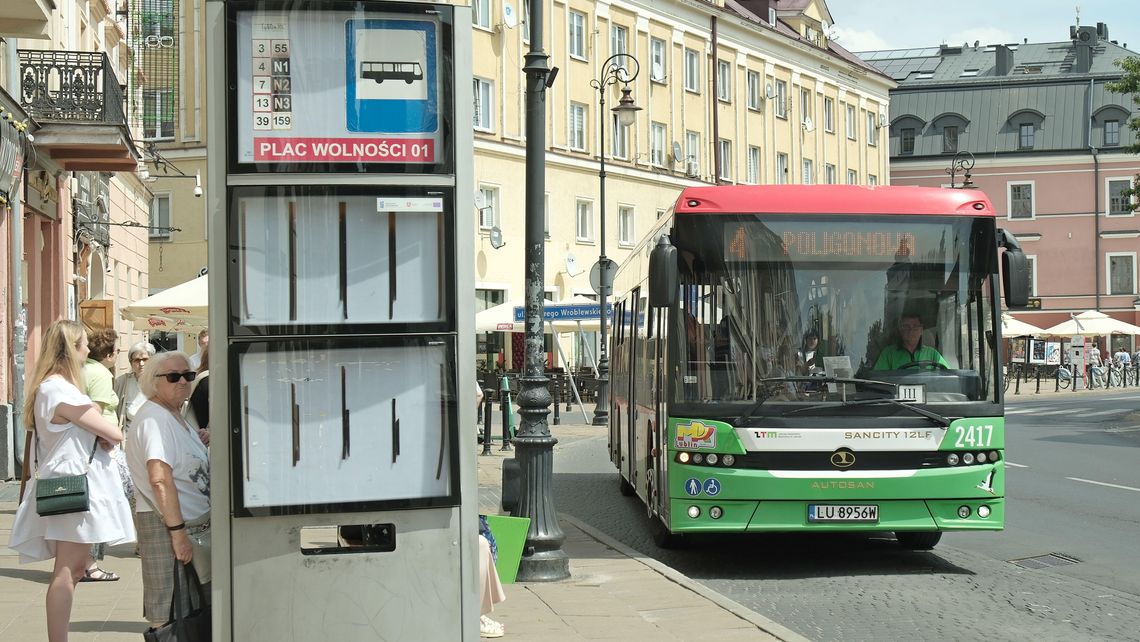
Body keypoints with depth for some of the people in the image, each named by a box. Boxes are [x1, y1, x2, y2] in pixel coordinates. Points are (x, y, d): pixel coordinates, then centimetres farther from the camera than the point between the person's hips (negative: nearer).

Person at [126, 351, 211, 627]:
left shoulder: (175, 417, 17)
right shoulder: (154, 418, -15)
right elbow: (160, 479, -25)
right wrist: (178, 531, -26)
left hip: (193, 522, 10)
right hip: (165, 525, -10)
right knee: (168, 617, -6)